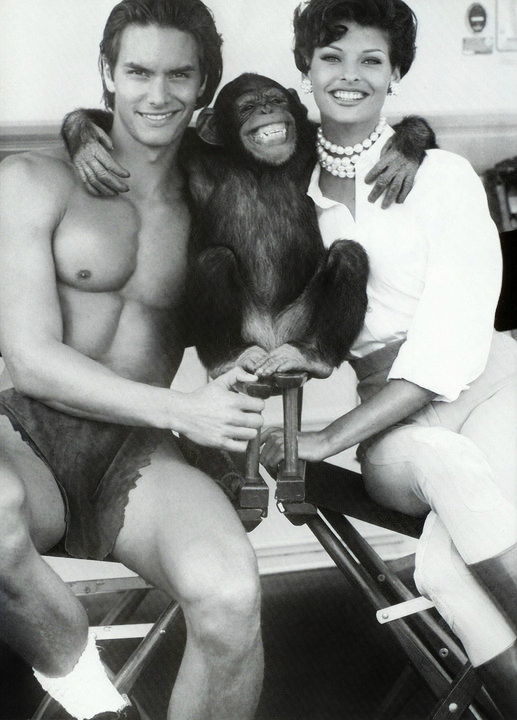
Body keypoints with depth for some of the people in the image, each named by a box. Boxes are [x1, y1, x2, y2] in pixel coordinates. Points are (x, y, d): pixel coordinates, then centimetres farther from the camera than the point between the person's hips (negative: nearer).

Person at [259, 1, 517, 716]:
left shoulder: (443, 175, 0)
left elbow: (452, 337, -10)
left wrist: (329, 438, -16)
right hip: (393, 425, 2)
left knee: (446, 561, -35)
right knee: (438, 460, -37)